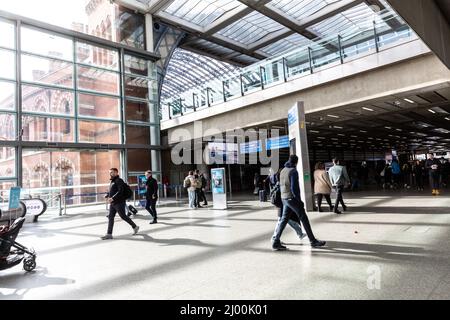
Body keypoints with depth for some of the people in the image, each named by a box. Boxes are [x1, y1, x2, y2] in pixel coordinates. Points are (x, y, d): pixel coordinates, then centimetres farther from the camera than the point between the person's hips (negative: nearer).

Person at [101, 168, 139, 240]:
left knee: (123, 216, 1)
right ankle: (109, 234, 8)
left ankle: (135, 227, 18)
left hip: (119, 203, -9)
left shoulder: (119, 181, -13)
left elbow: (120, 191, -24)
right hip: (112, 203, 9)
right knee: (110, 217, 5)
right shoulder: (112, 181, 16)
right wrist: (107, 196, 9)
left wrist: (113, 198, -30)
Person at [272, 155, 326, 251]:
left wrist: (283, 197, 20)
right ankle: (313, 241, 11)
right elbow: (294, 188, -19)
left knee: (283, 220, 10)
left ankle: (276, 242, 7)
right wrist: (299, 200, -12)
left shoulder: (282, 171, 13)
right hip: (292, 198, -8)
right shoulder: (293, 171, -13)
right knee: (304, 219, 2)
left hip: (284, 199, 8)